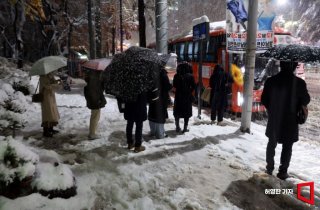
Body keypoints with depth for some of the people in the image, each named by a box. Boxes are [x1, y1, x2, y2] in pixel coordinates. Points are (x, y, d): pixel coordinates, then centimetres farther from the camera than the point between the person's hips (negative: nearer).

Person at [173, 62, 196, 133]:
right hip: (188, 96, -1)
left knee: (177, 112, 14)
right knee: (187, 112, 9)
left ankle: (177, 127, 15)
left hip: (178, 96, 1)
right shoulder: (190, 76, -8)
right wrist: (189, 91, 10)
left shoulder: (176, 76, -5)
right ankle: (185, 128, 10)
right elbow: (193, 86, -6)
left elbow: (174, 86, 2)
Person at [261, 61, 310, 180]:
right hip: (290, 121, -2)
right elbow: (305, 101, -4)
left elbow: (264, 100, -2)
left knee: (272, 144, 19)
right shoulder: (299, 82, -16)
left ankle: (269, 168, 27)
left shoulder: (270, 80, -9)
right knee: (287, 147, 12)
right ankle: (283, 171, 18)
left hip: (274, 119, 3)